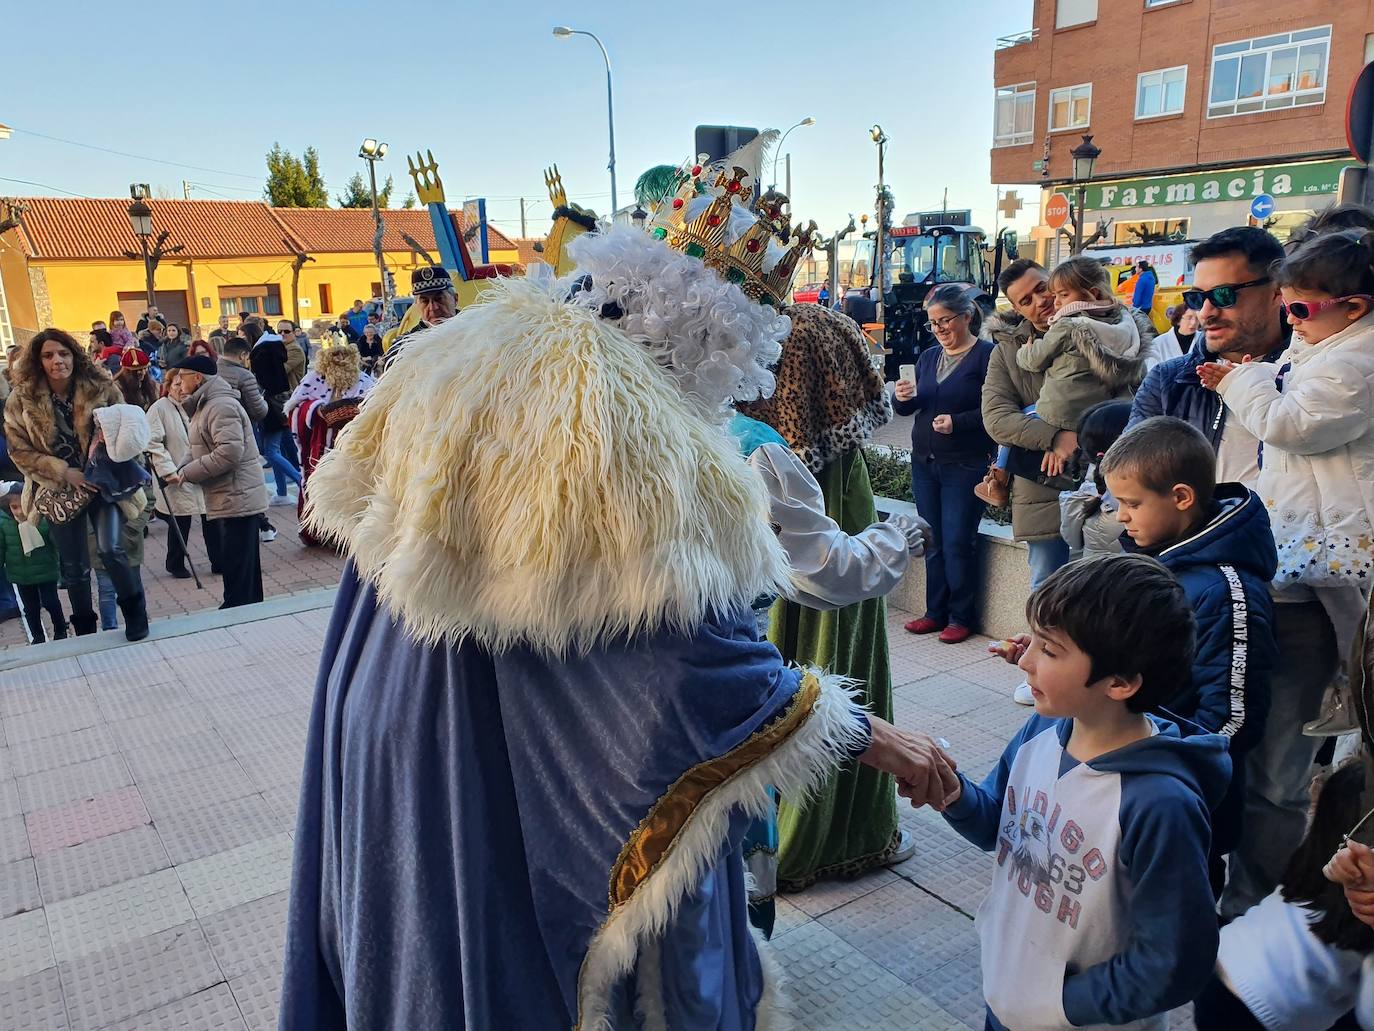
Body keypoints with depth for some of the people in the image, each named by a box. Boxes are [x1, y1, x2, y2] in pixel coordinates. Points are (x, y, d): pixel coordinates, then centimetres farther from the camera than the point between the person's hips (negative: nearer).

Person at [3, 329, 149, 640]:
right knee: (74, 567, 10)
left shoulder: (101, 387, -8)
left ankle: (135, 611, 3)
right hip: (60, 491, 1)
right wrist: (64, 472, -16)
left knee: (109, 549, -20)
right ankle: (85, 632, 28)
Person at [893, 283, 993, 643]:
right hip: (924, 462, 6)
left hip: (966, 465, -6)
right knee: (933, 542, 10)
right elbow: (908, 409, 15)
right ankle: (936, 612, 20)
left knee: (958, 542, -3)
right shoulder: (929, 357, 13)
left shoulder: (986, 355, -7)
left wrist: (958, 422, -24)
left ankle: (962, 617, 10)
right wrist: (903, 398, -7)